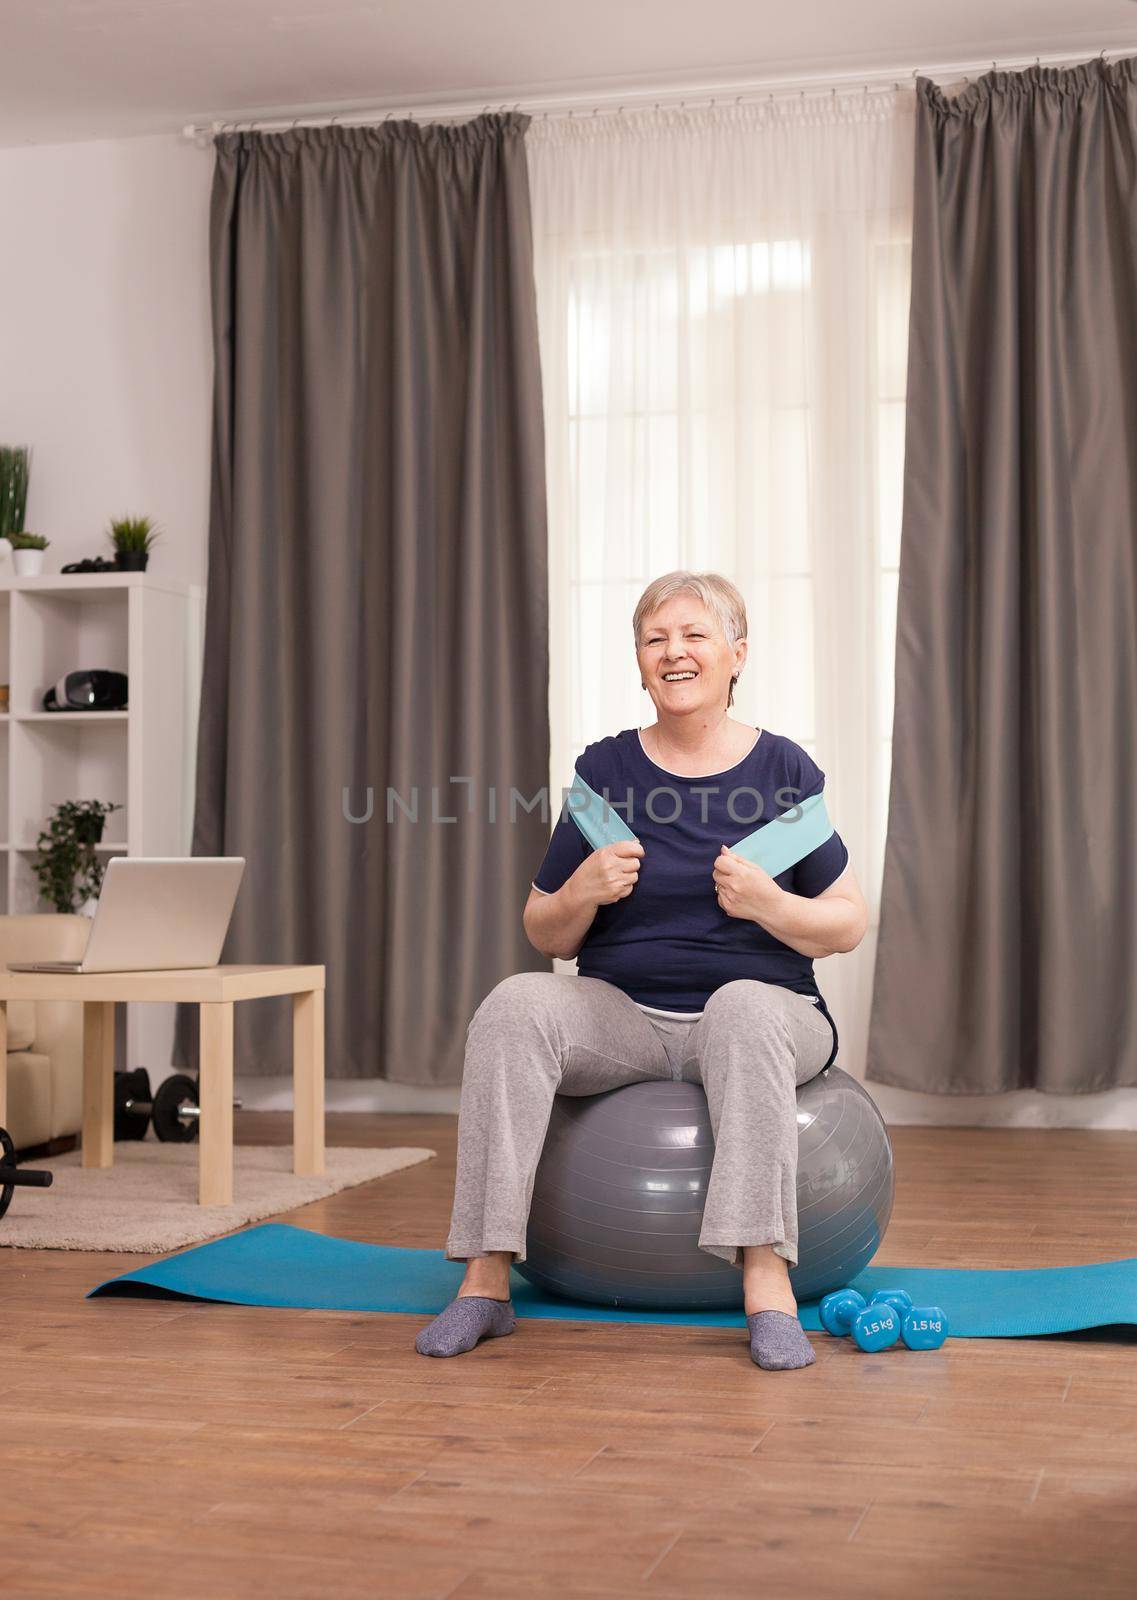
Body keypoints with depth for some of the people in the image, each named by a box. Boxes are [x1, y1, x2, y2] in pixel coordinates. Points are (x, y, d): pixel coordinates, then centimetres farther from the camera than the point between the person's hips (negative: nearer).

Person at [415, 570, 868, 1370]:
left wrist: (771, 905, -17)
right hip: (622, 1011, 2)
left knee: (746, 1007, -37)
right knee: (515, 1004, -28)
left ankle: (767, 1280, -40)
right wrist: (584, 892, -12)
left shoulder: (784, 770, 2)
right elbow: (546, 936, 10)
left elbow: (849, 924, 3)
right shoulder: (607, 770, 6)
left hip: (757, 1007, -1)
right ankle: (486, 1279, -28)